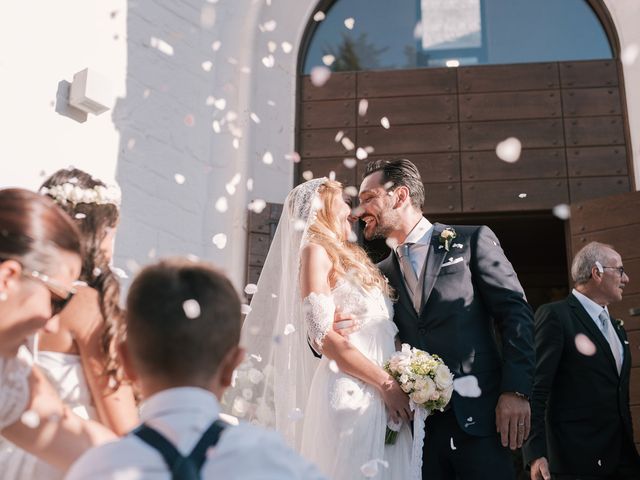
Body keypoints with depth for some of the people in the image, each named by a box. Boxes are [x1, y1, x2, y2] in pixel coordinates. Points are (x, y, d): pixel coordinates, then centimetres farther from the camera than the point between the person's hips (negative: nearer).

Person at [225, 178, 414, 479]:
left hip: (381, 398, 8)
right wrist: (386, 383, -14)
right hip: (350, 392, -8)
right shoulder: (316, 251, -3)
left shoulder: (350, 258, 21)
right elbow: (323, 335, -13)